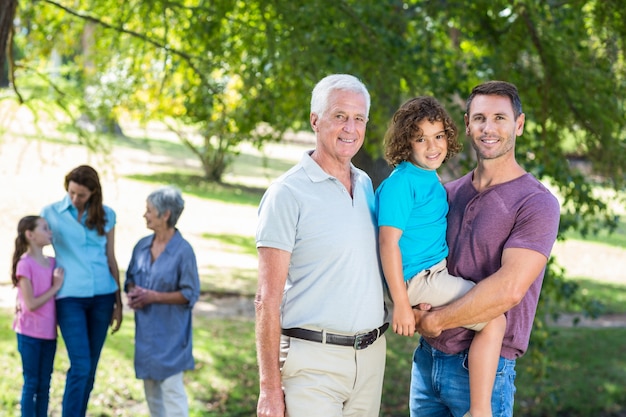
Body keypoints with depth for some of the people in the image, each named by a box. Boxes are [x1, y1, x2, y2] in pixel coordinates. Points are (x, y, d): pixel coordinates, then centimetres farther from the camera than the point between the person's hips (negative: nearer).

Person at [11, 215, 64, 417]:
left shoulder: (52, 263, 7)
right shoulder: (25, 264, -13)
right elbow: (31, 304, -16)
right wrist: (56, 287, -13)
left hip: (48, 333, 6)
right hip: (29, 334, -6)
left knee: (44, 385, 11)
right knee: (31, 383, 1)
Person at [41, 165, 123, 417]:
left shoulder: (106, 215, 6)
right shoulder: (51, 213, 0)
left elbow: (111, 259, 11)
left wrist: (118, 302, 11)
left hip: (102, 296, 3)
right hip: (69, 297, -3)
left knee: (90, 368, 7)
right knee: (80, 366, -12)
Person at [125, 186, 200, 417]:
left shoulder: (183, 251, -14)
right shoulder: (142, 246, 5)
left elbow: (189, 294, -12)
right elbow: (130, 278, 17)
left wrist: (153, 297, -19)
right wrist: (133, 293, -6)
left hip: (170, 333, -6)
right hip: (145, 329, 7)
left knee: (171, 387, -5)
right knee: (150, 386, 14)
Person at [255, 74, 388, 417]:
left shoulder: (366, 185, 12)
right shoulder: (287, 193, -8)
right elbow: (268, 299, -11)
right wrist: (269, 388, -14)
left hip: (371, 356, 6)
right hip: (313, 360, -6)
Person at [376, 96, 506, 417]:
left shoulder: (432, 179, 11)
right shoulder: (400, 183, -17)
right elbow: (388, 242, -21)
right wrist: (401, 303, -23)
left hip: (438, 269, 10)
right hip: (419, 279, -10)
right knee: (494, 319, -20)